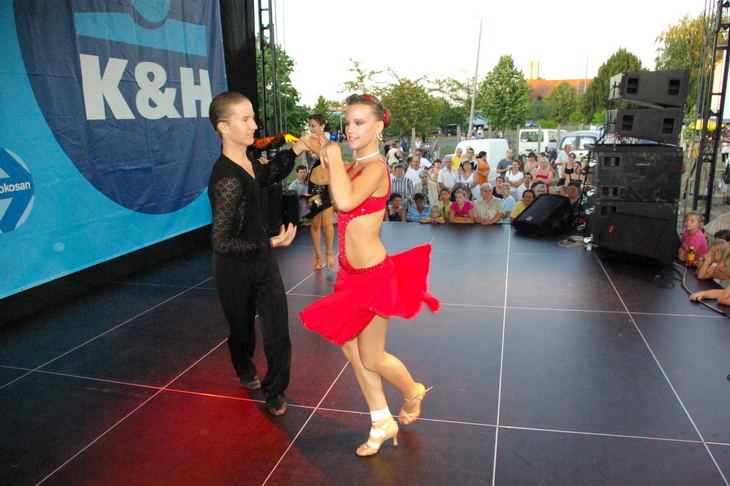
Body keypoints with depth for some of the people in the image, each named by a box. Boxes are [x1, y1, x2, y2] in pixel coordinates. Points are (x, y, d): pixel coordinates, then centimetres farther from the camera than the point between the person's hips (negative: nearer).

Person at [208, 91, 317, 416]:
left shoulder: (247, 159, -2)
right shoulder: (227, 180, -29)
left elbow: (268, 173, 24)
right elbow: (221, 242, -27)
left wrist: (297, 149, 12)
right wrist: (270, 242, -23)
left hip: (262, 259, 6)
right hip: (235, 269, -6)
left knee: (278, 330, 3)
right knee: (242, 329, 20)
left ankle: (274, 389, 26)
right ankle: (245, 370, 52)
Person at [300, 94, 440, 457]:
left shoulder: (375, 167, -21)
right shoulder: (354, 166, 6)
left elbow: (346, 201, -39)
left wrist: (334, 156, -24)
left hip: (372, 276, -9)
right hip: (351, 273, 9)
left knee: (372, 359, 8)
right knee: (352, 350, 16)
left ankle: (413, 393, 40)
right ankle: (382, 424, 34)